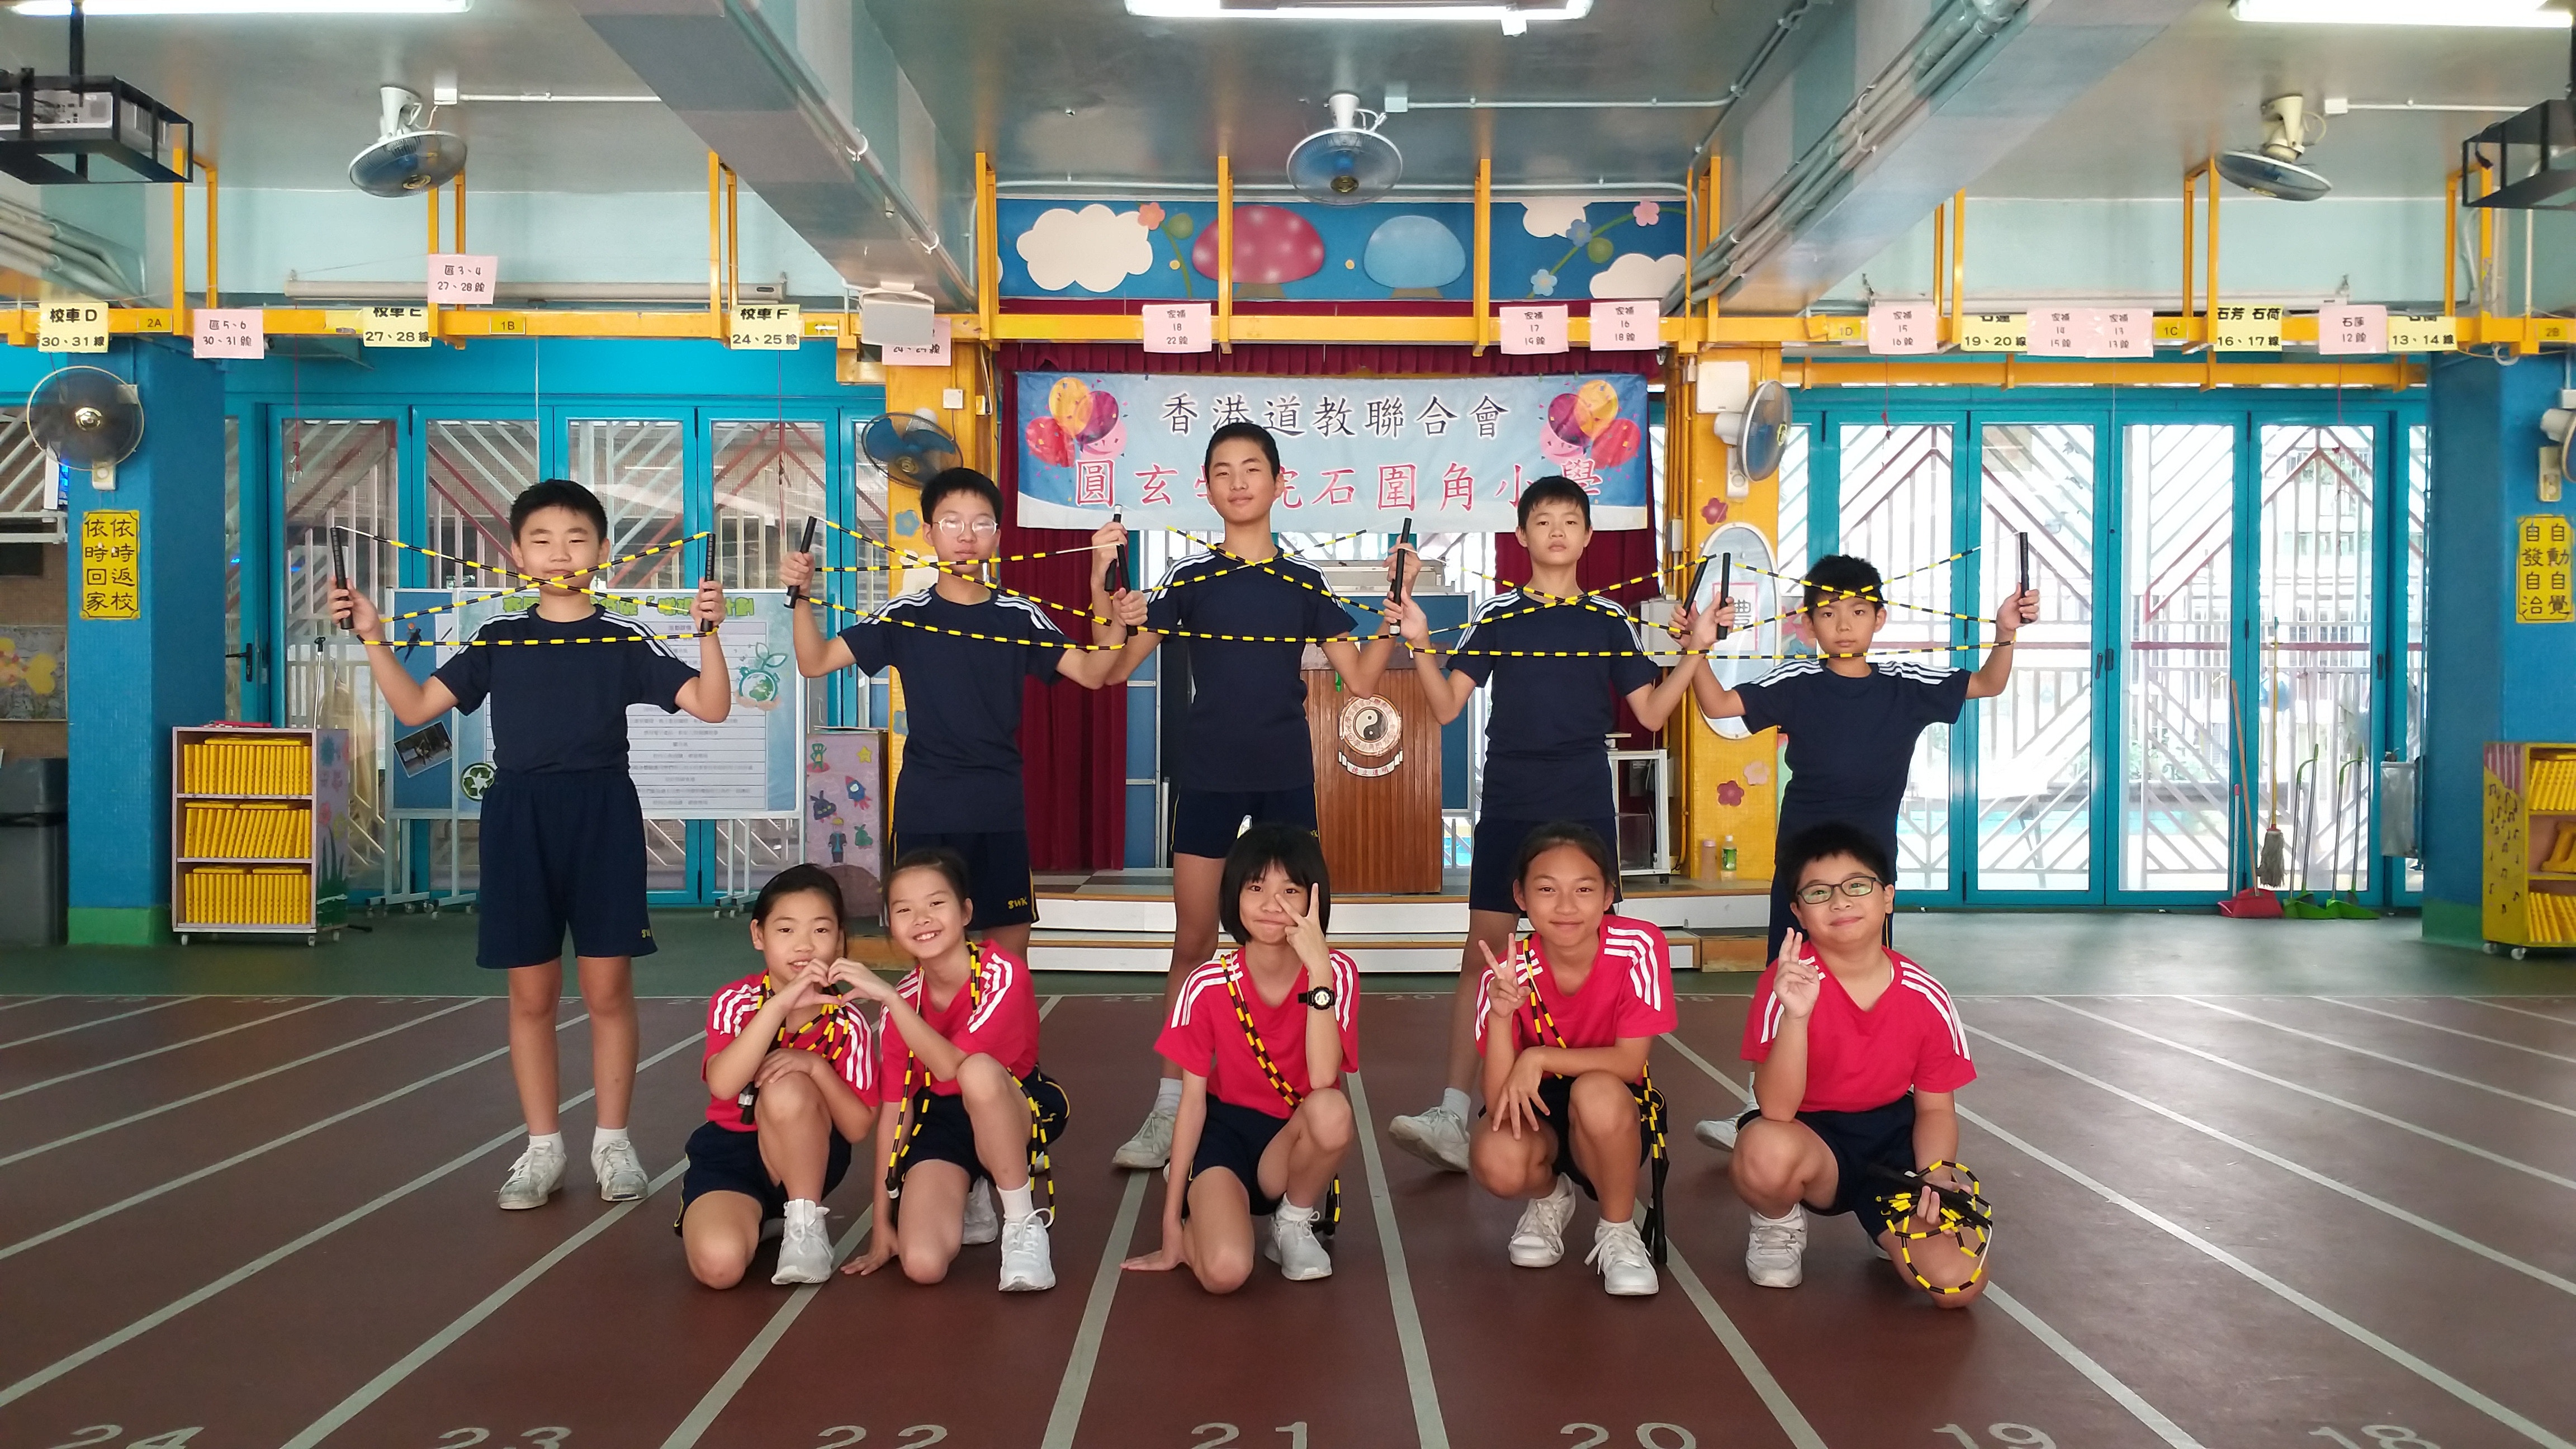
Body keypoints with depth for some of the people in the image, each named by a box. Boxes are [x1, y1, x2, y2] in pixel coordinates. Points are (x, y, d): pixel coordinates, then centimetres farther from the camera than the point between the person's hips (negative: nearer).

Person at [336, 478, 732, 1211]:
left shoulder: (625, 641, 2)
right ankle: (543, 1148, 18)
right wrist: (373, 637, -1)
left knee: (607, 987, 2)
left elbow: (711, 706, -5)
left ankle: (613, 1142, 15)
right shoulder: (497, 641, 8)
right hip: (519, 818, 2)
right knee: (531, 991, 6)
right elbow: (415, 708, 8)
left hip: (602, 815, -2)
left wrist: (708, 632, -19)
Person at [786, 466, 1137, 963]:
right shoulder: (905, 615, 0)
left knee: (1010, 949, 6)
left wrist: (1113, 619, -22)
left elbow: (1092, 672, -4)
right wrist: (803, 597, -16)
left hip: (999, 807, 1)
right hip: (924, 808, -1)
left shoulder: (1019, 616, 2)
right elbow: (815, 662, 0)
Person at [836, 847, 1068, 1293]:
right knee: (923, 1265, -21)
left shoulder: (1003, 974, -21)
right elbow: (895, 1109, -2)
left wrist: (891, 1000, -33)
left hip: (1017, 1114, -3)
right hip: (941, 1121, 4)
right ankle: (969, 1203, 16)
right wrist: (882, 1223, -1)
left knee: (979, 1072, -39)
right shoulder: (901, 1003, -7)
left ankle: (1023, 1222, -19)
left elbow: (954, 1067, -31)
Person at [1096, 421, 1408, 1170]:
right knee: (1193, 942, 2)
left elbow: (1360, 680, 6)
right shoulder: (1188, 581, 4)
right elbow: (1115, 669, 0)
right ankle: (1169, 1112, 10)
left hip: (1285, 777, 1)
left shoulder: (1305, 584, 6)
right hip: (1206, 776, -1)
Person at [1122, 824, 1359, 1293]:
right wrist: (1171, 1223, -6)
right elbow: (1193, 1101, -7)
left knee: (1332, 1110, -36)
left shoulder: (1336, 973, -14)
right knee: (1224, 1271, -30)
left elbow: (1323, 1079, -28)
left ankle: (1296, 1222, -5)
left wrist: (1317, 968, -34)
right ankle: (1197, 1207, 7)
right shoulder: (1208, 985, -12)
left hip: (1296, 1142, 1)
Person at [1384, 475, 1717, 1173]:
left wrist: (1696, 652, -2)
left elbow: (1650, 712, 9)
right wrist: (1419, 644, -13)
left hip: (1586, 808, 1)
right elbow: (1448, 704, 0)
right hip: (1508, 807, -1)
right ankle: (1452, 1115, -8)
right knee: (1482, 954, -6)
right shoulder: (1496, 615, 5)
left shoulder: (1611, 619, 7)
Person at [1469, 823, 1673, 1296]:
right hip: (1537, 1113, 1)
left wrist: (1538, 1058, -29)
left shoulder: (1639, 946, -21)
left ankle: (1619, 1232, -7)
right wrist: (1502, 1014, -36)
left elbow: (1630, 1062, -21)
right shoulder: (1509, 973, -17)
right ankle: (1549, 1198, 9)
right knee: (1497, 1162, -32)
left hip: (1619, 1114, -1)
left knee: (1597, 1092, -36)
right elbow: (1498, 1102, -21)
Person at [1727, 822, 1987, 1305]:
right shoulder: (1789, 980, -19)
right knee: (1765, 1153, -39)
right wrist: (1797, 1016, -40)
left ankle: (1886, 1225, 17)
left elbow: (1935, 1107, 4)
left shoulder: (1926, 998, -9)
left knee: (1958, 1282, -19)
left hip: (1893, 1140, 3)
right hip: (1812, 1138, -3)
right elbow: (1776, 1110, -25)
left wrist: (1937, 1174, -17)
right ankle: (1779, 1225, 0)